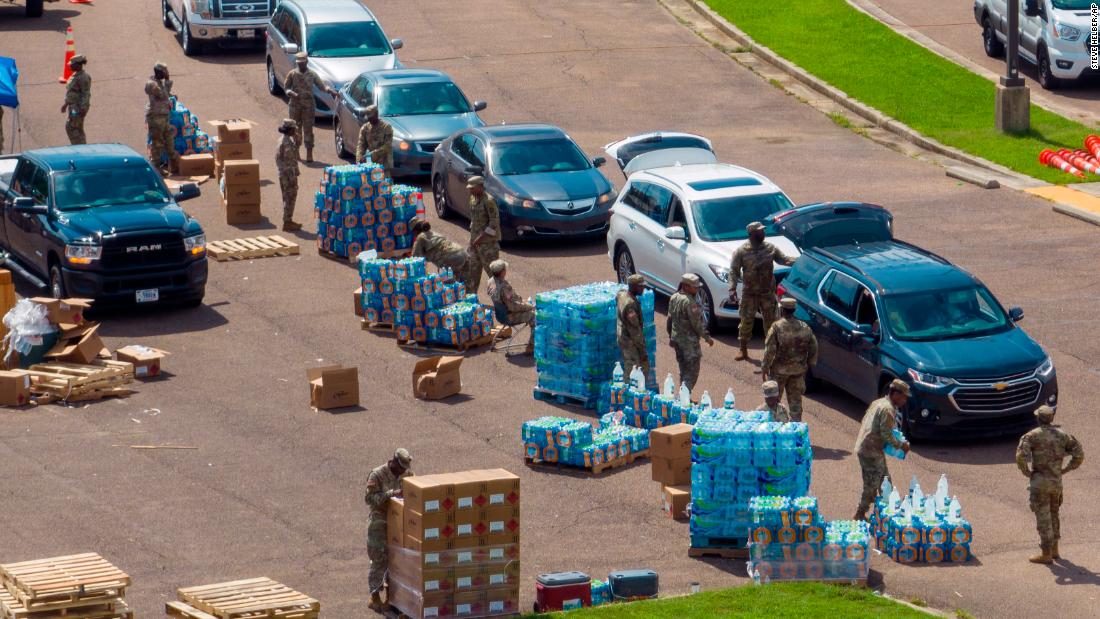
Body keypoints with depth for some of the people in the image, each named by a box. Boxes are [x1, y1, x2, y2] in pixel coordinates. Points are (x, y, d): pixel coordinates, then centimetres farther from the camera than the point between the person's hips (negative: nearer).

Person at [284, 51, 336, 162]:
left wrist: (329, 90, -15)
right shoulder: (292, 74, 0)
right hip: (295, 105, 1)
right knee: (296, 128, 9)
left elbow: (321, 85, 3)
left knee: (308, 128, -4)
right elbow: (286, 87, 5)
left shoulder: (312, 74, 0)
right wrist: (291, 93, -15)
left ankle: (309, 153, -4)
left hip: (309, 105, -1)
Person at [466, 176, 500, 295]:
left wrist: (481, 237, -20)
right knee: (473, 268, 13)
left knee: (490, 267, -5)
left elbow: (494, 222, -19)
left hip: (488, 241, -9)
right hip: (475, 240, 9)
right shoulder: (473, 199, 9)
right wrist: (472, 235, 12)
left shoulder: (488, 201, -17)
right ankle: (470, 293, 21)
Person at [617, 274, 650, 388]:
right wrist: (642, 351, -18)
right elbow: (635, 330, -25)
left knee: (645, 366, 20)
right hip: (631, 344, -10)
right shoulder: (630, 304, -27)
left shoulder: (621, 295, 1)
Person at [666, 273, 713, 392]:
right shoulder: (689, 302, -22)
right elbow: (696, 324, -19)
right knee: (692, 371, -2)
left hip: (676, 338, 9)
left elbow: (669, 320, 13)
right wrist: (707, 337, -8)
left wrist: (671, 336, 24)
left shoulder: (674, 298, 5)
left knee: (684, 370, 18)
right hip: (689, 340, -9)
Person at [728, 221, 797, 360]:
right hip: (749, 294, -2)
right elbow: (734, 271, -9)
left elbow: (784, 259, 4)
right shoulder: (742, 251, -9)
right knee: (746, 321, 2)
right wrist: (732, 289, -18)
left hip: (768, 292, 2)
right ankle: (743, 350, 15)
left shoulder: (770, 248, 0)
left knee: (770, 320, 7)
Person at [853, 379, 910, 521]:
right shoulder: (888, 409, -16)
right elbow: (886, 435, -20)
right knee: (872, 485, -2)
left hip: (863, 448, 10)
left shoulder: (878, 403, 14)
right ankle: (861, 514, 4)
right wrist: (901, 445, -7)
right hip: (872, 451, -10)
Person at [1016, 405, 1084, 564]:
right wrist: (1065, 470, 8)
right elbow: (1079, 455, 4)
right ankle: (1054, 549, 30)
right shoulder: (1062, 435, 5)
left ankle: (1046, 554, 2)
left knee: (1043, 517, 0)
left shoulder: (1032, 435, -9)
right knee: (1053, 515, 22)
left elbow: (1021, 455, -23)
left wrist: (1027, 472, -7)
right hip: (1057, 481, 5)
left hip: (1040, 480, -5)